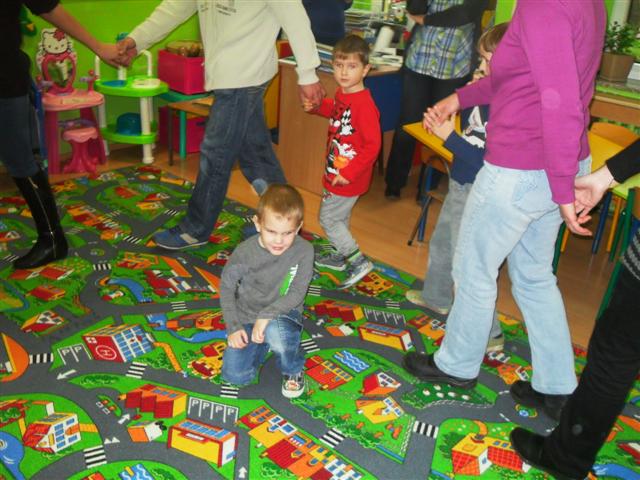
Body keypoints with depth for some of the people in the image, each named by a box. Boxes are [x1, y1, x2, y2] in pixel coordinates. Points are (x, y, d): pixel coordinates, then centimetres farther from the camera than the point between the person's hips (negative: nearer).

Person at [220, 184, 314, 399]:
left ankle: (293, 370, -4)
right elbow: (227, 286, -3)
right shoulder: (245, 251, -16)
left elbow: (296, 294, -18)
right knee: (234, 375, -11)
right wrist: (233, 327, -9)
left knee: (275, 331, -39)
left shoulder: (304, 251, -19)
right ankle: (265, 344, 20)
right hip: (246, 316, 2)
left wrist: (266, 316, -29)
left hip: (283, 315, -2)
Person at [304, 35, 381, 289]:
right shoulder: (341, 92, 0)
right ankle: (340, 255, 43)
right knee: (340, 216, 23)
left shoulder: (364, 104, -27)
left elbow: (373, 144, -26)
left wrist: (349, 173, -25)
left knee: (328, 218, 0)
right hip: (335, 172, 9)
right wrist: (317, 106, 6)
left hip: (348, 178, -9)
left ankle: (359, 261, 9)